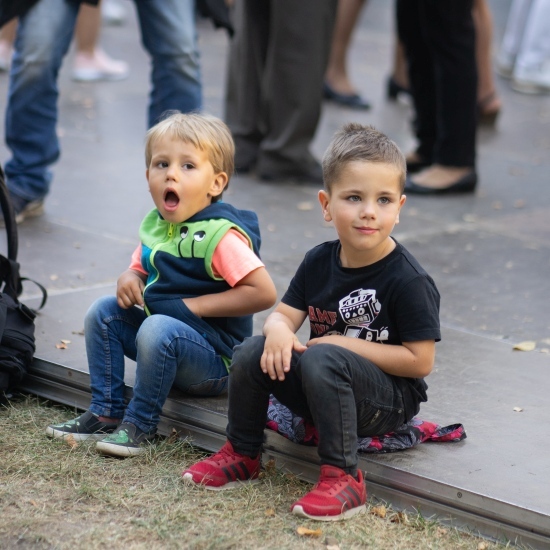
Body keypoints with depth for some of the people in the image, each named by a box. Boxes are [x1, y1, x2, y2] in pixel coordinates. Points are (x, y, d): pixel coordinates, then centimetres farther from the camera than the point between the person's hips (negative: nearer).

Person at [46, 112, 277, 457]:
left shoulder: (219, 235, -21)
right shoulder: (155, 225, 5)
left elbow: (264, 293, -27)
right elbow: (142, 269, 23)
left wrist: (196, 304, -22)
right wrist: (130, 279, -3)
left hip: (215, 360, -9)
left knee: (157, 329, -33)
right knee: (104, 311, 1)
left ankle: (140, 425, -15)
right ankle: (106, 412, 4)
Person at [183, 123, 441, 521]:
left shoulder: (409, 280, -17)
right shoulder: (319, 262, 1)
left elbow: (420, 361, -17)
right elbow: (285, 312, 3)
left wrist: (349, 345, -19)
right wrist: (278, 330, -22)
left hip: (392, 400, -6)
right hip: (324, 389, 6)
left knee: (322, 358, -33)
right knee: (252, 352, -11)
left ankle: (342, 478, -29)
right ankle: (242, 455, 8)